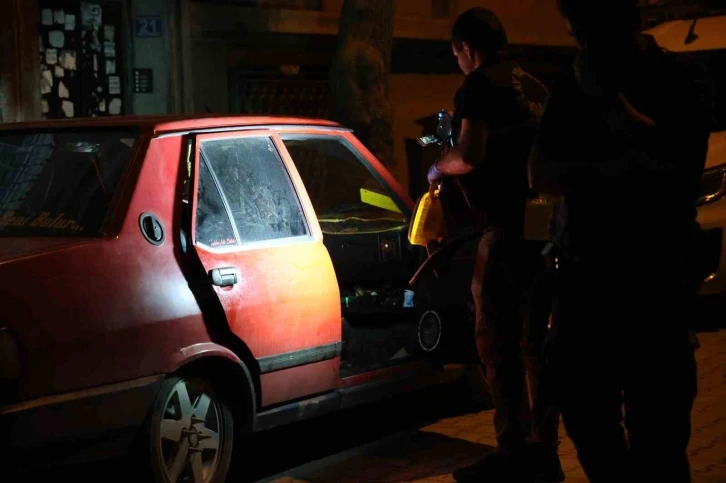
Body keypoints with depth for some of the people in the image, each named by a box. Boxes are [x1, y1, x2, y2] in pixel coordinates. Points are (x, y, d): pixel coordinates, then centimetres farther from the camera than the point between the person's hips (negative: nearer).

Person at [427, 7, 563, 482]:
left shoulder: (479, 86, -7)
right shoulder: (532, 86, 16)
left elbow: (471, 155, -18)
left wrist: (440, 166, 3)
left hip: (509, 224, -8)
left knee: (498, 338, -3)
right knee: (540, 337, 12)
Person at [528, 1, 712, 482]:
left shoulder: (679, 80, -3)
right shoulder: (571, 86, 12)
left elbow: (665, 159, -19)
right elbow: (541, 174, 7)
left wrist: (605, 95, -13)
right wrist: (604, 170, -10)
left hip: (655, 277, -5)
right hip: (583, 273, 5)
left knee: (656, 430, -5)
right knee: (585, 418, 12)